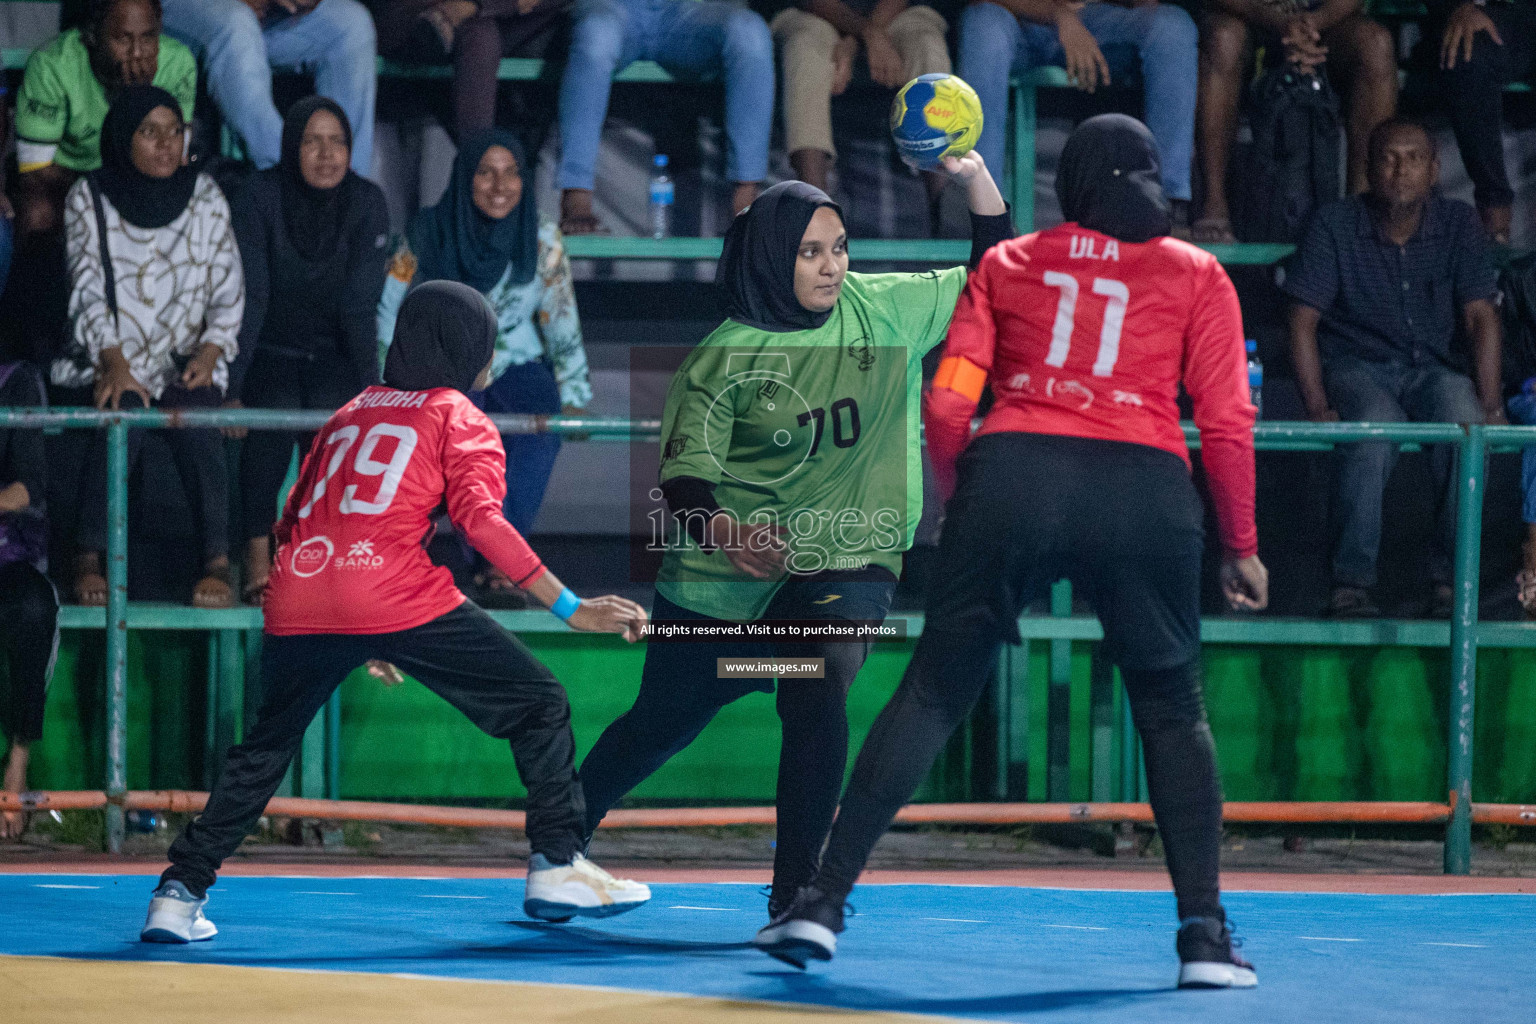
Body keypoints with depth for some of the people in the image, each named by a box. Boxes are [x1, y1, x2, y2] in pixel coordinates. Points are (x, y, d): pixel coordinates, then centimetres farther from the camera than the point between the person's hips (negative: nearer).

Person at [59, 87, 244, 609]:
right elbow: (88, 292, -6)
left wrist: (209, 354, -9)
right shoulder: (89, 199, 1)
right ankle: (89, 558, -18)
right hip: (112, 361, -1)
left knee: (195, 419, -29)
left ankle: (218, 561, -25)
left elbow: (228, 292, 7)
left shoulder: (204, 197, 5)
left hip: (187, 356, 1)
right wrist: (115, 365, -20)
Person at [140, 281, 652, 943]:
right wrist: (572, 608, -7)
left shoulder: (348, 415, 28)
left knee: (264, 747, 22)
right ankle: (555, 867, 2)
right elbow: (479, 517, -4)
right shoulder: (459, 418, 12)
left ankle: (181, 891, 13)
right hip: (398, 598, -5)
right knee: (538, 707, 8)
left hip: (298, 593, 5)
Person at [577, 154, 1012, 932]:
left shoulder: (885, 310, -2)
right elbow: (684, 473, -12)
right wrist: (725, 533, -33)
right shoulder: (724, 358, -10)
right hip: (724, 575, 0)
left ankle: (795, 893, -21)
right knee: (662, 722, 15)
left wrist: (975, 176, -12)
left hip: (846, 560, 0)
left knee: (816, 693, -28)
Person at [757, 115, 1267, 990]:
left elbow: (947, 404, 9)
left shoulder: (1007, 264, 17)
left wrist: (957, 504, 22)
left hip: (1013, 470, 1)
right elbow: (1228, 424, 6)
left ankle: (825, 902, 0)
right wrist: (1242, 545, 14)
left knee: (933, 692, 6)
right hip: (1146, 488, -1)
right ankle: (1205, 934, 6)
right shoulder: (1196, 276, 14)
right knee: (1172, 709, 13)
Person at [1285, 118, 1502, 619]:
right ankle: (1351, 582, -30)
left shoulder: (1457, 225, 1)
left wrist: (1490, 406, -16)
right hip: (1357, 365, -2)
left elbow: (1481, 317, -3)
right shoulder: (1335, 226, -5)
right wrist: (1317, 405, -19)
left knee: (1466, 424, -33)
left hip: (1433, 366, 2)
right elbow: (1303, 319, -6)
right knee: (1375, 426, -37)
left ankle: (1448, 579, -23)